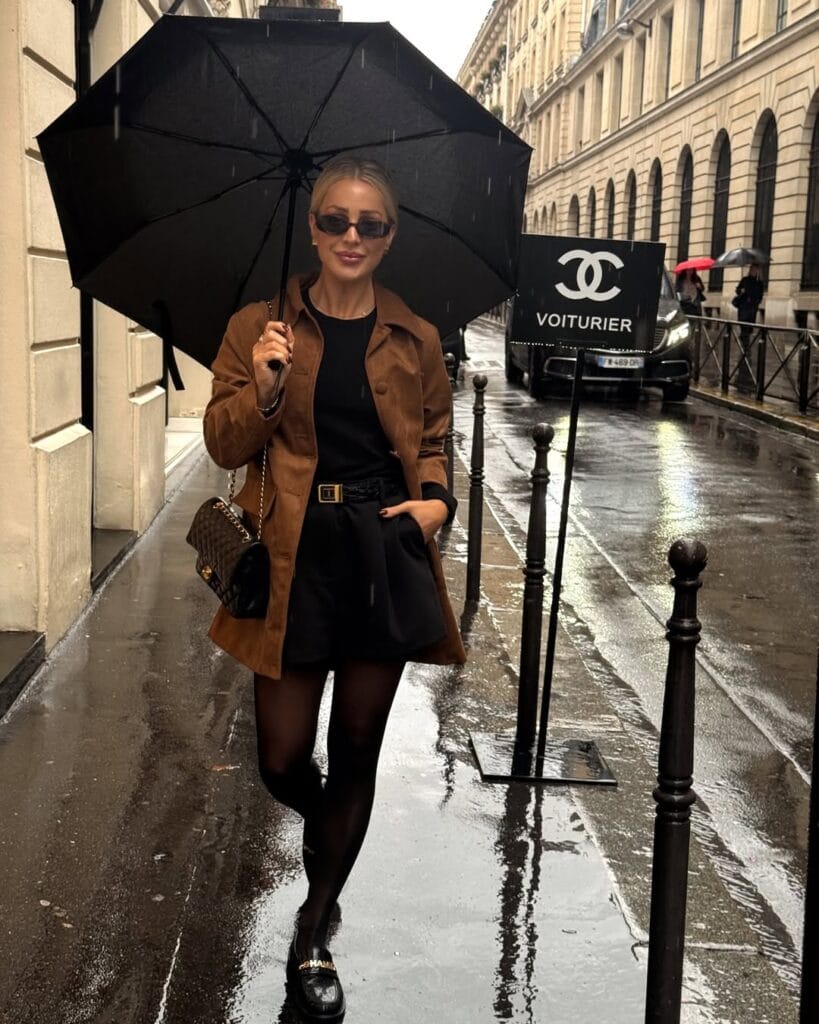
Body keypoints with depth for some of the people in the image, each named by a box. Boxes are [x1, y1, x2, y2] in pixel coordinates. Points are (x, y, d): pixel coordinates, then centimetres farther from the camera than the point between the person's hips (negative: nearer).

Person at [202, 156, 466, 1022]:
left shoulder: (416, 341, 7)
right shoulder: (257, 327, 3)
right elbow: (224, 446, 0)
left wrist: (437, 499, -4)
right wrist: (265, 389, -18)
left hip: (386, 553, 1)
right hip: (294, 556, -1)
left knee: (356, 749, 7)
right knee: (283, 761, 1)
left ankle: (314, 936, 25)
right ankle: (328, 832, 40)